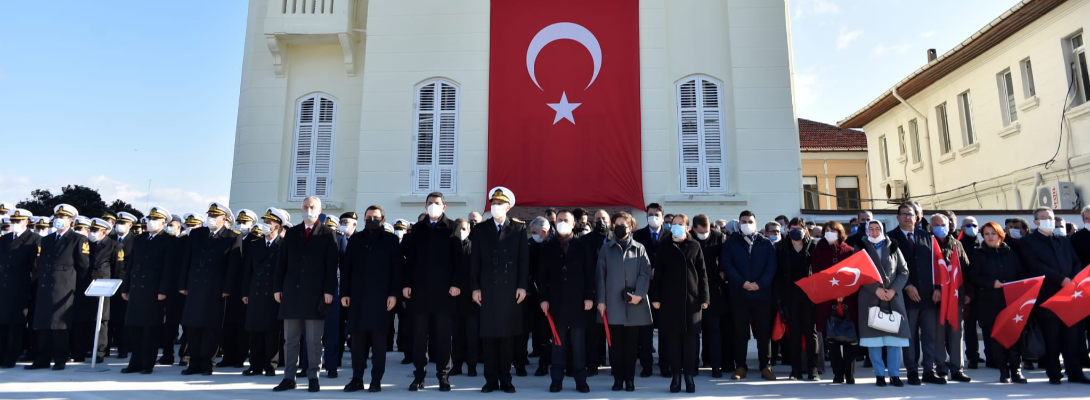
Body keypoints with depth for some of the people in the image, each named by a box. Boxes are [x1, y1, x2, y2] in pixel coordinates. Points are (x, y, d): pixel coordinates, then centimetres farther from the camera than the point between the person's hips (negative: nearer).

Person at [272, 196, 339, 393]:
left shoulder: (327, 234, 2)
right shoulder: (291, 233, 13)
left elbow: (331, 265, -4)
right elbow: (282, 262, 11)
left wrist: (329, 290, -11)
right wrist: (277, 287, 4)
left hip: (315, 293, -4)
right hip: (292, 291, 4)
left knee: (314, 340, 2)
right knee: (290, 339, 8)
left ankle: (313, 377, 10)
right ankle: (289, 377, 15)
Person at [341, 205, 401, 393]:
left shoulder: (391, 240, 4)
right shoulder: (355, 239, 12)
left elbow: (396, 268, -1)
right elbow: (345, 267, 9)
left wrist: (393, 293, -9)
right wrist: (344, 292, 1)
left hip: (380, 296, -2)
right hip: (357, 296, 3)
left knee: (379, 340, 1)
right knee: (357, 339, 4)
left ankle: (376, 380, 7)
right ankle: (357, 379, 11)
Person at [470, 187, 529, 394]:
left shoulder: (519, 229, 5)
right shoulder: (480, 229, 8)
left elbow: (524, 260, 1)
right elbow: (476, 261, 5)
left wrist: (522, 286, -6)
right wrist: (475, 287, -1)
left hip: (510, 288, -1)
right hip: (487, 288, 1)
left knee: (507, 334, 5)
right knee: (489, 335, 3)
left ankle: (505, 379, 14)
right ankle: (491, 379, 11)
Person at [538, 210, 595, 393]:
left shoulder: (583, 245, 5)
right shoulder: (547, 247, 7)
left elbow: (589, 272, 2)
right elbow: (542, 274, 5)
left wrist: (589, 296, -4)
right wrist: (543, 298, -2)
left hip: (578, 299, -1)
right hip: (556, 300, 1)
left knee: (578, 340, 5)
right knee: (557, 340, 6)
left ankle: (580, 379, 12)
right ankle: (557, 379, 12)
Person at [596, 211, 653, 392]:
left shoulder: (639, 248, 8)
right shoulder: (606, 249, 9)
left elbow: (645, 273, -1)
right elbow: (600, 275, 4)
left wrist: (639, 294, -14)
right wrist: (601, 300, -3)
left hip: (634, 304, 0)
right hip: (612, 304, 0)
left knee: (630, 343, 6)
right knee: (615, 343, 4)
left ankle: (629, 379, 16)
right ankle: (618, 378, 13)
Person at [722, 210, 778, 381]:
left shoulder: (766, 243, 10)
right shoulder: (730, 243, 8)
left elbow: (771, 266, 1)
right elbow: (727, 266, -1)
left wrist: (760, 284, -12)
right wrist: (743, 283, -12)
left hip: (762, 293, 1)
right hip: (739, 293, 0)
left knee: (764, 332, 4)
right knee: (740, 333, 3)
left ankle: (765, 367, 13)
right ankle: (740, 367, 10)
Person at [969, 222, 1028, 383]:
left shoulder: (1011, 253, 13)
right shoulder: (978, 255, 6)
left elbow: (1022, 275, 10)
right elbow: (973, 276, -2)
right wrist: (992, 282, -16)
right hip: (990, 304, -2)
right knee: (996, 338, 0)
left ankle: (1016, 370, 5)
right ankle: (1003, 372, 9)